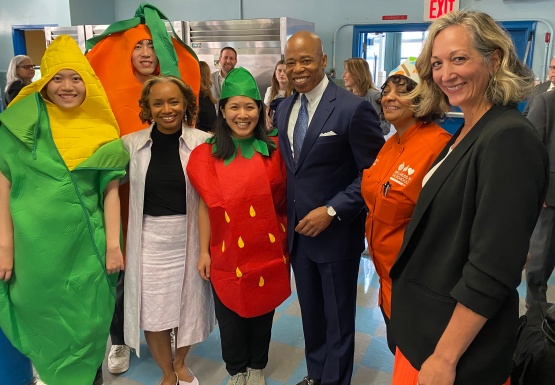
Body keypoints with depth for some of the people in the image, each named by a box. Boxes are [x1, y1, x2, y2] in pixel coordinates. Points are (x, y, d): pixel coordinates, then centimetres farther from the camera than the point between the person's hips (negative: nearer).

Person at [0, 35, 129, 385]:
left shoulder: (101, 130, 2)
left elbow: (111, 190, 1)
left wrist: (113, 244, -3)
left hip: (86, 245, 1)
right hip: (34, 243, 0)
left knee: (86, 323, 9)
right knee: (41, 316, 14)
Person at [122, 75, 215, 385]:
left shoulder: (203, 143, -8)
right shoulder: (131, 144, -2)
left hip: (190, 235, -1)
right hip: (149, 237, 1)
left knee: (188, 304, 15)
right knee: (152, 309, 9)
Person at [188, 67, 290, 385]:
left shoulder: (274, 149, -3)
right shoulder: (208, 154, -3)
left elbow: (285, 198, 2)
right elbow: (206, 205, 0)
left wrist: (287, 240, 2)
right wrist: (204, 251, 1)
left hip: (268, 249, 0)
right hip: (227, 252, 0)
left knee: (262, 309, 16)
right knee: (230, 314, 13)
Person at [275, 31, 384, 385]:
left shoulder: (353, 108, -17)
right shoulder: (284, 109, 6)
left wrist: (331, 211, -20)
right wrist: (287, 210, 6)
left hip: (337, 232, -6)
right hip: (298, 229, 6)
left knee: (338, 319, 14)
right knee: (310, 313, 22)